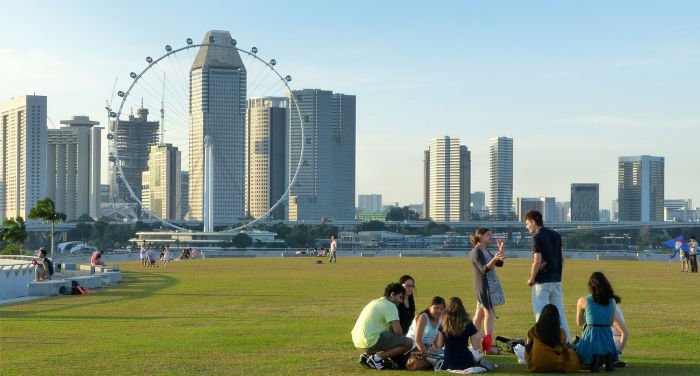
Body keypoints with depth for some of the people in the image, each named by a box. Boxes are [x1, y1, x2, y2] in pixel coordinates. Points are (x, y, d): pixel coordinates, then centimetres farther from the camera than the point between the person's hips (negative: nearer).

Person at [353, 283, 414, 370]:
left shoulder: (375, 302, 22)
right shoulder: (390, 306, -7)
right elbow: (398, 331, -15)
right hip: (372, 341, -9)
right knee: (409, 343, -9)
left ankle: (367, 355, 15)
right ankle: (377, 358, -9)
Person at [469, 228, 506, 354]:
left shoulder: (486, 251, 15)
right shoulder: (476, 252, -13)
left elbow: (499, 264, 13)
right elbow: (484, 269, -24)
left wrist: (500, 250, 4)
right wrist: (494, 259, -40)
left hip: (491, 286, 10)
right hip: (484, 286, -10)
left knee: (480, 314, 12)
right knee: (489, 314, -13)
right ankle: (488, 346, -15)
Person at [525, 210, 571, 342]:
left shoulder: (537, 237, -13)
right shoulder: (556, 235, 10)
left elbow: (537, 261, -20)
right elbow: (562, 258, 13)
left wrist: (531, 279, -9)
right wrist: (557, 274, 18)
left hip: (542, 281, -7)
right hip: (556, 280, 7)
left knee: (541, 314, -1)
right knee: (559, 312, 12)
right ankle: (566, 341, 13)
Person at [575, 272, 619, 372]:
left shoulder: (583, 300, -1)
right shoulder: (612, 301, 7)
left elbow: (579, 323, 13)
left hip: (591, 339, -4)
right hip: (608, 340, 4)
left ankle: (594, 360, -9)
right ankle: (608, 358, -1)